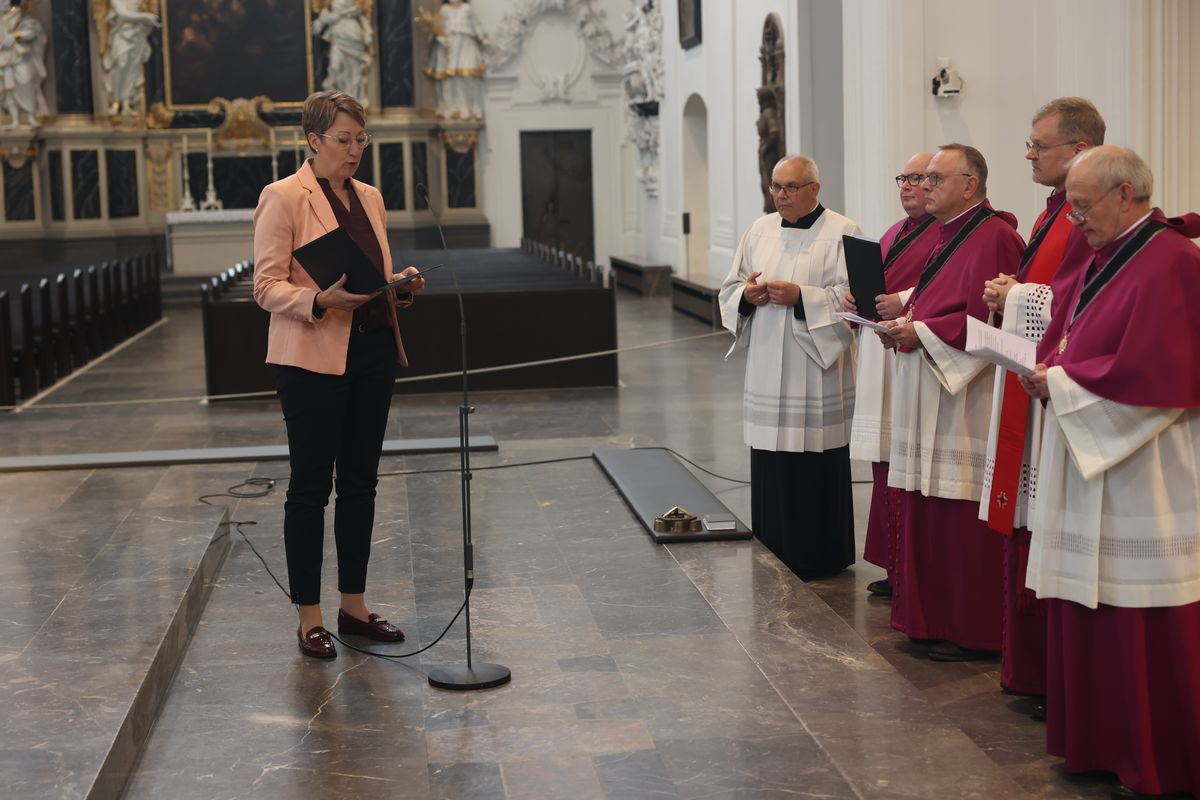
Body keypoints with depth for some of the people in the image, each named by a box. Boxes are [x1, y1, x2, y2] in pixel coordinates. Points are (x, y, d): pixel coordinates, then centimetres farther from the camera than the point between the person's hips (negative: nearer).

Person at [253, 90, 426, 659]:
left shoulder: (369, 198, 15)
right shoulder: (283, 198, -6)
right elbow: (267, 286, -11)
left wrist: (400, 287, 0)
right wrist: (321, 300, -27)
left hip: (373, 351, 7)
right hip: (313, 358, -7)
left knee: (361, 482, 11)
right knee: (311, 486, 0)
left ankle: (354, 605, 22)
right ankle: (309, 617, 8)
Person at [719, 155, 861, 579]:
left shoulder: (841, 233, -4)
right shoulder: (759, 231, 13)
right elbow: (730, 290, 16)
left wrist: (800, 296, -20)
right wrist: (747, 294, -6)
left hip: (816, 371, -5)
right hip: (767, 370, 5)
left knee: (816, 465, -1)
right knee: (769, 465, 6)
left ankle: (820, 559, 10)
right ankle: (774, 557, 16)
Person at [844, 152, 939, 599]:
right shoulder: (895, 233, 21)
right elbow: (876, 281, 26)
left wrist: (906, 301, -23)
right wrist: (855, 296, 6)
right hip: (881, 361, 9)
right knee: (886, 467, 10)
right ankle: (894, 569, 17)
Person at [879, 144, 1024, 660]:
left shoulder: (992, 238, -13)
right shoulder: (948, 235, 17)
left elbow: (988, 321, -20)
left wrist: (922, 332, -19)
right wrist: (906, 322, 6)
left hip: (965, 403, -10)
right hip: (931, 398, 10)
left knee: (962, 522, -5)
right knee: (928, 516, 13)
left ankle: (973, 633, 5)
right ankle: (935, 619, 22)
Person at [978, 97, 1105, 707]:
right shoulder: (1055, 211, 16)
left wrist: (1017, 298, -13)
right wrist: (1009, 297, 6)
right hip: (1027, 388, 10)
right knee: (1026, 532, 14)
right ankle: (1028, 668, 24)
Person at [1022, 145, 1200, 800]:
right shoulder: (1103, 257, 13)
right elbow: (1066, 330, 19)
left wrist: (1063, 383, -12)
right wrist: (1047, 368, -2)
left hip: (1142, 470, -9)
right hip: (1089, 457, 9)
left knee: (1144, 619, -2)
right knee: (1090, 610, 12)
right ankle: (1100, 741, 22)